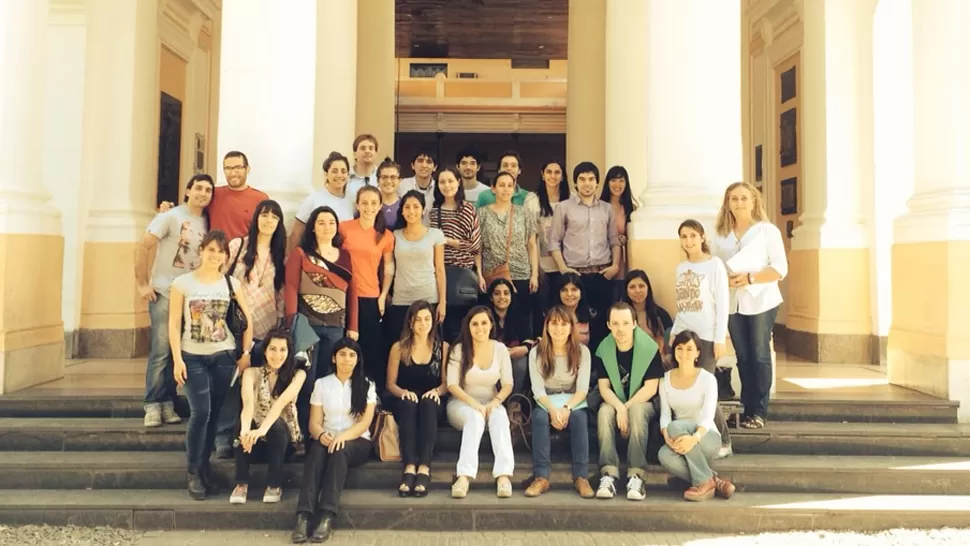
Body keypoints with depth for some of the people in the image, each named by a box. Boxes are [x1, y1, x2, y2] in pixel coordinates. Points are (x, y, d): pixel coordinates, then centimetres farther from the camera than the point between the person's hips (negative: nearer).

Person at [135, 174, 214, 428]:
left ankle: (168, 404, 15)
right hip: (164, 293, -4)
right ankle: (153, 405, 4)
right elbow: (142, 248, -9)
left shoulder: (206, 223, 7)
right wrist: (142, 284, -12)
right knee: (161, 351, -6)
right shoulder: (171, 216, -6)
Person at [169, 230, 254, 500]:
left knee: (214, 414, 6)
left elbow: (247, 319, 6)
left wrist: (246, 353, 2)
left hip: (224, 356, 2)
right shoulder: (183, 283, -4)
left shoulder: (231, 283, 1)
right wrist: (177, 359, -10)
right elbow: (174, 323, -4)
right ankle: (193, 473, 4)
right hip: (193, 357, -2)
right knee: (200, 413, -10)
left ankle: (204, 466, 22)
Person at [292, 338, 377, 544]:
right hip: (327, 439, 1)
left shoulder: (366, 385, 6)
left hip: (356, 442, -1)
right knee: (317, 450, -33)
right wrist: (322, 435, -20)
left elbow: (365, 422, -5)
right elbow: (314, 423, 4)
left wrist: (343, 436, -24)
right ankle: (303, 516, -44)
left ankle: (327, 517, -44)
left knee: (339, 450, -35)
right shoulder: (321, 384, 10)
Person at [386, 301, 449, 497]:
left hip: (432, 404, 0)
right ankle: (409, 467, -46)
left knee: (427, 402, -35)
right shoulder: (399, 348, 8)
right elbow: (390, 384, 7)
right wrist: (403, 392, -14)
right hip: (404, 405, 0)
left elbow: (446, 383, 6)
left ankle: (424, 468, -46)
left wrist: (437, 391, -15)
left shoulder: (442, 347, 9)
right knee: (409, 403, -35)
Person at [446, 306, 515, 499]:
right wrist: (473, 403, -24)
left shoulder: (500, 349, 3)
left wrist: (496, 401, -21)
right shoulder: (459, 349, -3)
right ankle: (464, 476, -48)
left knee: (500, 415, -33)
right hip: (462, 403, -2)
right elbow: (452, 385, -9)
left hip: (491, 403, 2)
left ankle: (504, 475, -47)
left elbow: (508, 384, -1)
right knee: (475, 417, -36)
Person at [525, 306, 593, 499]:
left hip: (574, 402, 0)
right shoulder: (536, 352, 0)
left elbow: (582, 388, -8)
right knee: (539, 416, -34)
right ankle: (542, 477, -35)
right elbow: (538, 389, -8)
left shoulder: (582, 351, 0)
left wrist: (567, 408, -27)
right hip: (546, 402, 0)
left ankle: (581, 476, -32)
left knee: (578, 417, -35)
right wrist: (553, 409, -28)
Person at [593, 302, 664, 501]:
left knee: (637, 411, -36)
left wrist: (627, 408, -22)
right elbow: (604, 387, -8)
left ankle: (636, 475, -37)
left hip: (642, 402, -2)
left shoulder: (649, 348, -14)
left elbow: (651, 388, -15)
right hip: (615, 403, 2)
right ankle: (609, 474, -36)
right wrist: (620, 408, -26)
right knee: (604, 412, -31)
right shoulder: (604, 349, -5)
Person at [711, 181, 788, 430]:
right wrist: (724, 278, -12)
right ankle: (747, 408, 14)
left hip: (761, 301, -3)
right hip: (732, 302, 3)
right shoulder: (720, 234, 11)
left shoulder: (768, 230, 0)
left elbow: (781, 268, -6)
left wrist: (750, 278, -18)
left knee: (760, 355, -1)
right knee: (742, 357, 7)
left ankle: (759, 411, 5)